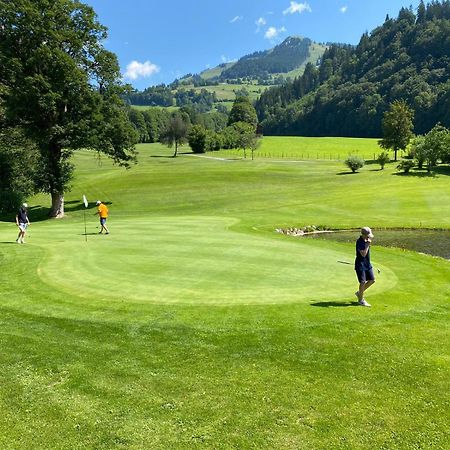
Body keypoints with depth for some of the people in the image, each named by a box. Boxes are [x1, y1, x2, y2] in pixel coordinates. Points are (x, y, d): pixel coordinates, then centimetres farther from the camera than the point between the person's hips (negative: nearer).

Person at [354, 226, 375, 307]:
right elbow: (363, 254, -27)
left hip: (367, 264, 9)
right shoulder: (359, 242, -19)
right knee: (363, 282, -5)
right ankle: (361, 300, 11)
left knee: (372, 280, 9)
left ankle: (359, 292, 26)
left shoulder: (366, 240, 8)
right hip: (360, 264, -9)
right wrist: (368, 245, -26)